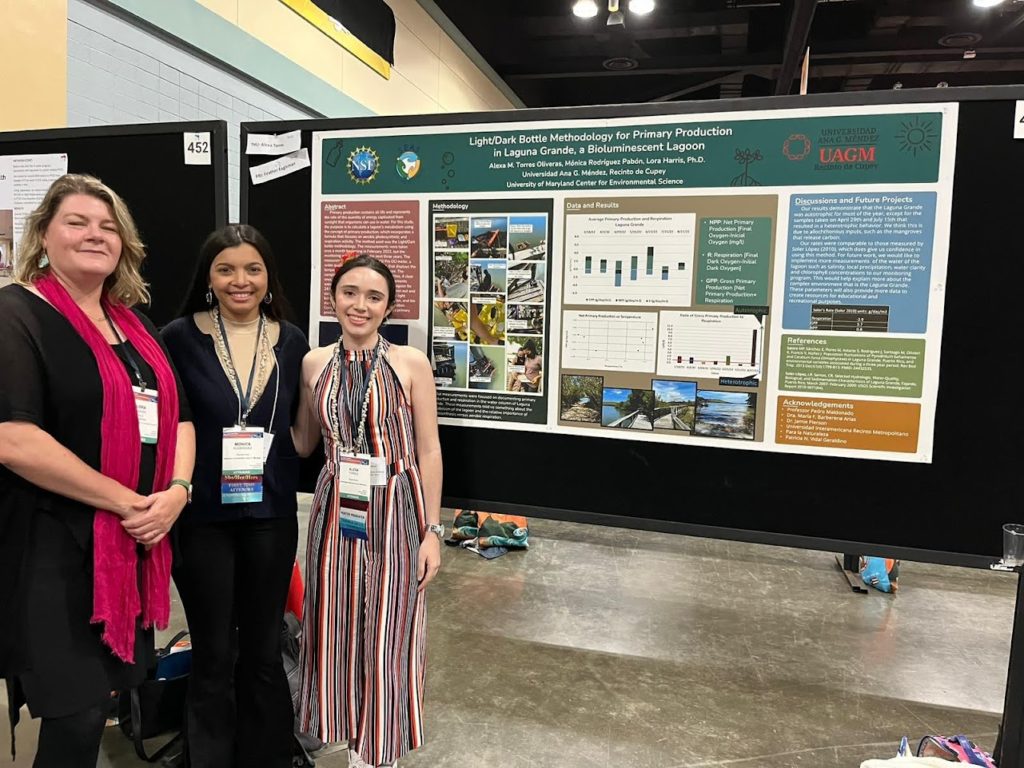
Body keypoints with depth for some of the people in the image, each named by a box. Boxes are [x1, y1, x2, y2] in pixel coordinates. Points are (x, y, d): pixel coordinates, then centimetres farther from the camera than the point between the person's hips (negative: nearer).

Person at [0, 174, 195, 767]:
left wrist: (176, 490, -6)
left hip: (135, 542, 7)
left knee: (97, 699, 17)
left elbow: (178, 415, 12)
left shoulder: (135, 324, 12)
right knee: (78, 712, 2)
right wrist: (123, 501, -17)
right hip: (54, 547, -6)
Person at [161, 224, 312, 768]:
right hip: (202, 514, -2)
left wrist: (268, 450, -3)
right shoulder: (181, 338, -7)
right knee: (213, 655, 11)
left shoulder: (291, 341, 1)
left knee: (264, 651, 15)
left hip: (271, 514, 2)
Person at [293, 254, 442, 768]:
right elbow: (303, 442, 12)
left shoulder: (411, 364, -7)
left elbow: (428, 452, -5)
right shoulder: (313, 364, 3)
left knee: (388, 632, 7)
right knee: (338, 627, 12)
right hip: (336, 509, 3)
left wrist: (432, 529, -7)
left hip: (395, 509, -3)